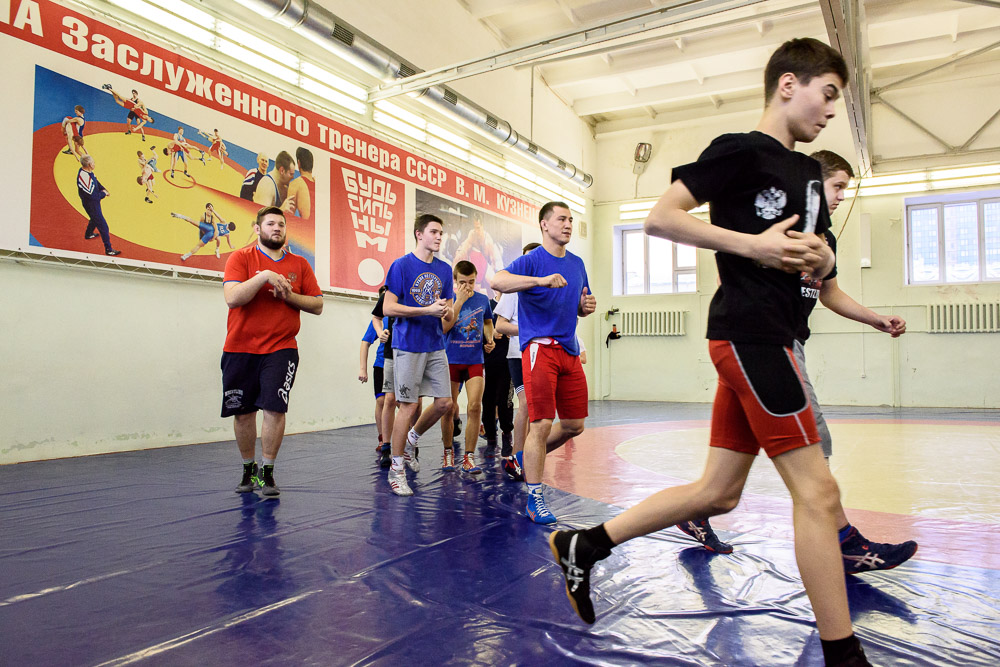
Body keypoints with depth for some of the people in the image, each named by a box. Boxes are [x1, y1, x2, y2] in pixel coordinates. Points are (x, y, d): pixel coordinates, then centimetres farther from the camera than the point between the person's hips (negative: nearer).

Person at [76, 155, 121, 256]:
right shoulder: (84, 177, -35)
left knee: (95, 219, 35)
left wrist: (103, 189, -2)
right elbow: (92, 196, -31)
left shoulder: (88, 171, -6)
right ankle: (108, 250, 5)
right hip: (91, 205, -10)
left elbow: (96, 181, 14)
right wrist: (103, 194, -14)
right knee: (103, 226, -3)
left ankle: (88, 234, 61)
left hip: (94, 202, 10)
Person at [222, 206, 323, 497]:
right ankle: (249, 470, 26)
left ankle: (267, 473, 4)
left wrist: (289, 295, -10)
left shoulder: (299, 264, 8)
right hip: (240, 349, 0)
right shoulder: (241, 258, 2)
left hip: (281, 349, 0)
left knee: (275, 408, -11)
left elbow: (317, 305, 6)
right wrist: (264, 276, -20)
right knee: (243, 412, 8)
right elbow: (232, 298, -13)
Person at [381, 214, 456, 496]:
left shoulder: (444, 269, 12)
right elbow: (388, 307, -10)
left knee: (444, 403, 3)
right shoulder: (401, 265, -4)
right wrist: (428, 310, -17)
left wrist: (448, 311, -9)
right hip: (408, 345, -6)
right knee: (408, 406, -4)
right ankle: (396, 470, 9)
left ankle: (411, 440, 29)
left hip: (436, 346, 6)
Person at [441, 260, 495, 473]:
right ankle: (448, 450, 27)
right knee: (448, 410, 6)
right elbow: (443, 327, -16)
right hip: (451, 360, -1)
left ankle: (469, 456, -2)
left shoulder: (483, 300, 5)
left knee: (475, 407, -11)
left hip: (475, 361, 1)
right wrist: (459, 301, -20)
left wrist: (489, 339, 4)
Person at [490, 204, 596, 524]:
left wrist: (587, 306, 2)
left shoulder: (577, 264, 16)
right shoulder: (531, 260, -5)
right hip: (539, 347, -7)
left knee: (574, 425, 10)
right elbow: (496, 281, -23)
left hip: (569, 350, 7)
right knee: (542, 424, -9)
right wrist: (542, 280, -33)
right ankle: (534, 499, 3)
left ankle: (529, 457, 34)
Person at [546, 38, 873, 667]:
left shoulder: (809, 172, 22)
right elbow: (660, 217, -10)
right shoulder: (741, 150, -3)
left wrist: (818, 256, 3)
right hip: (747, 329, -9)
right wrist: (752, 244, -15)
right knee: (817, 489, -6)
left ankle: (584, 546, 19)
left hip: (766, 340, 9)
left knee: (718, 492, 9)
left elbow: (822, 259, 28)